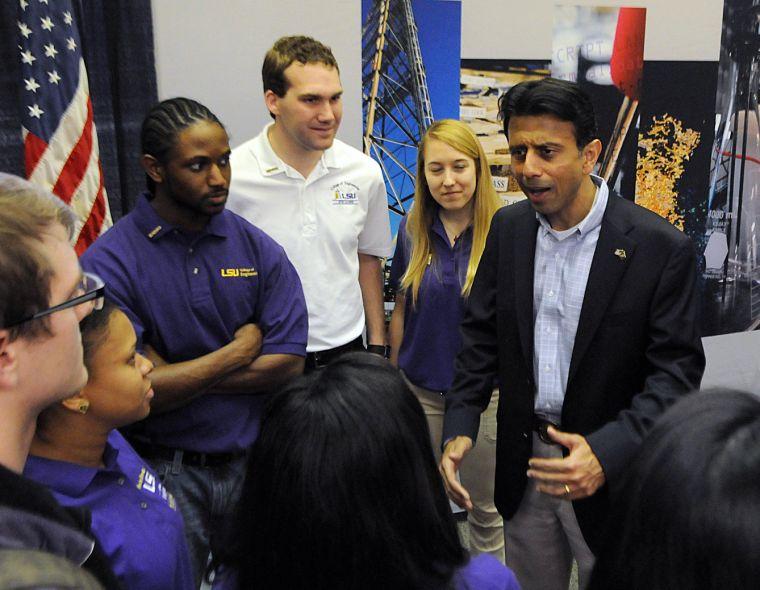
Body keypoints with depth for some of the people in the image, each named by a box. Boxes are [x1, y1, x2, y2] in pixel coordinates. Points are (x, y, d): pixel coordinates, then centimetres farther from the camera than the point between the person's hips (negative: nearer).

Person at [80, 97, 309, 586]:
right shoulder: (108, 263, -14)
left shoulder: (258, 248, -4)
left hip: (252, 460, 4)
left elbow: (289, 363, -9)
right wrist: (240, 350, -13)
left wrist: (176, 375, -15)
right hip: (165, 471, -3)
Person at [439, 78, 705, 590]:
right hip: (523, 460, 4)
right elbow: (482, 334, 4)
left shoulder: (661, 247, -17)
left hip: (611, 471, -3)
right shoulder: (508, 228, -2)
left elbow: (677, 371, -16)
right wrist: (460, 427, -8)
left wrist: (609, 452, -29)